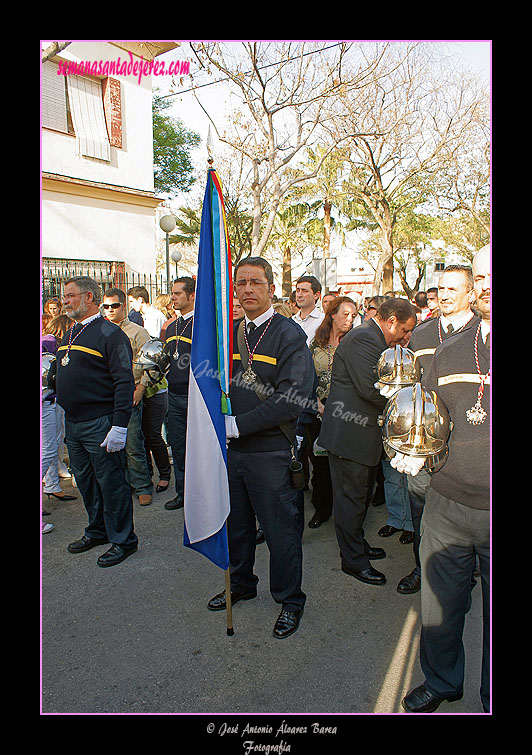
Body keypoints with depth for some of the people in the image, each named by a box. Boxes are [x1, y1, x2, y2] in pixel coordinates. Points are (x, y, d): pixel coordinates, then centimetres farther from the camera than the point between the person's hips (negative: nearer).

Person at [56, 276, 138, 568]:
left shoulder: (110, 333, -13)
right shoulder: (69, 335, 14)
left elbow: (124, 382, -18)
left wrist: (119, 426, -23)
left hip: (100, 424, -8)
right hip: (73, 423, 8)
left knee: (110, 482, 2)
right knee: (85, 481, 18)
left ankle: (122, 540, 17)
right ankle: (97, 531, 36)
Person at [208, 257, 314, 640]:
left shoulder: (290, 335, -10)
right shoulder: (230, 333, 9)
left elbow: (291, 400, -20)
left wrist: (238, 423, -20)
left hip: (270, 452, -6)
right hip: (231, 448, 6)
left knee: (281, 530, 9)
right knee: (236, 524, 21)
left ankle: (291, 600, 31)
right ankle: (241, 584, 45)